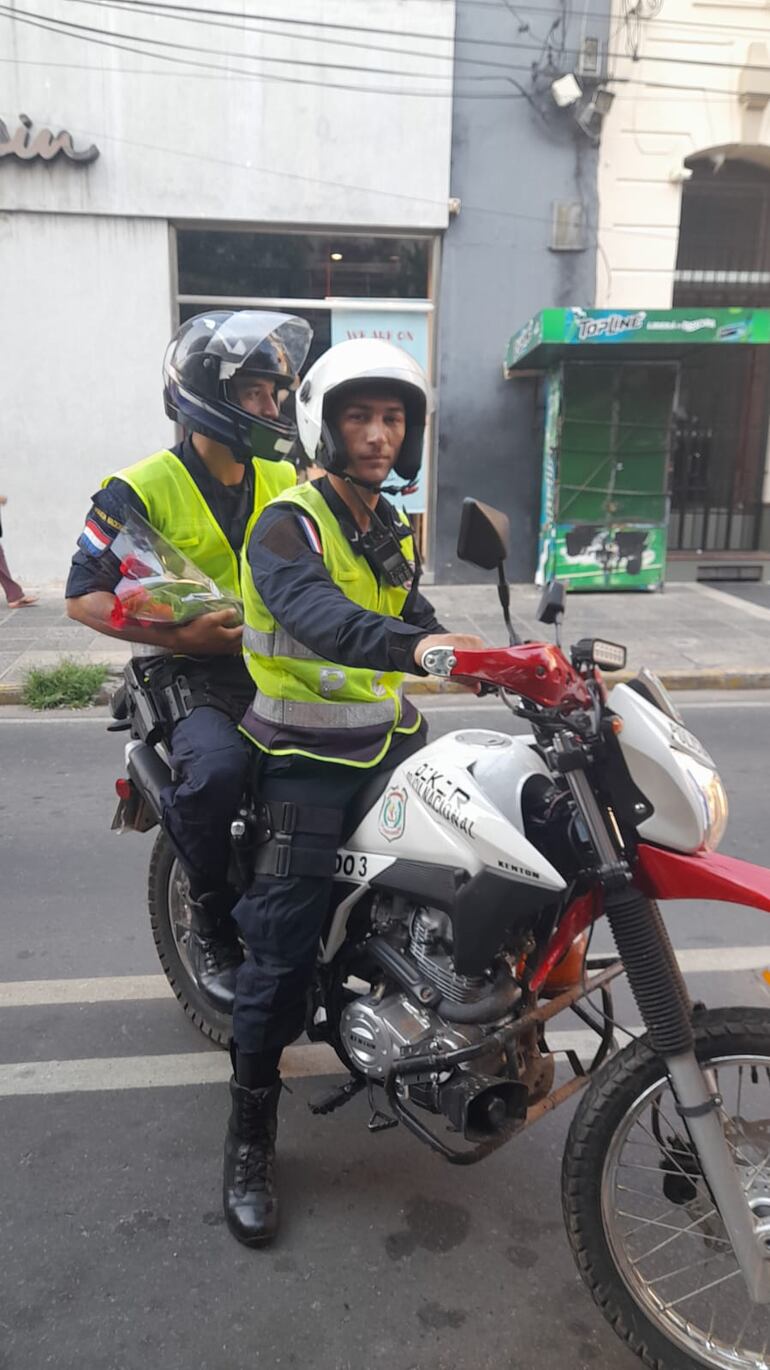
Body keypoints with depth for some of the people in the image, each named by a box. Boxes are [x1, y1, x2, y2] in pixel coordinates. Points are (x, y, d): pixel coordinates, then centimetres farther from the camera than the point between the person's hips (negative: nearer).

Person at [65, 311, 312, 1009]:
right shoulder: (140, 489, -5)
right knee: (217, 767, -35)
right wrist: (180, 634, -18)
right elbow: (84, 596, -6)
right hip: (190, 676, -5)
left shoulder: (284, 481, 13)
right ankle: (213, 923, -6)